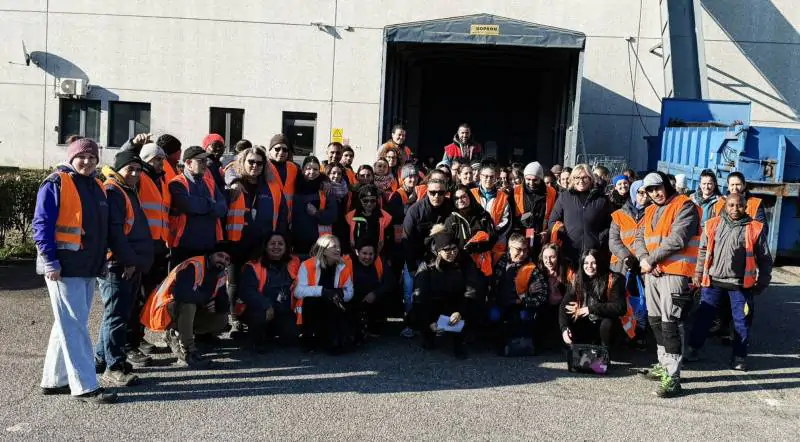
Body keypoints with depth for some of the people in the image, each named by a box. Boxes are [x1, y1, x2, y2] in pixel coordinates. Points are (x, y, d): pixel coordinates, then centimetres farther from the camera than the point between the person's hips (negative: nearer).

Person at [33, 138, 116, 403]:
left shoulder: (96, 186, 15)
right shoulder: (56, 183, -7)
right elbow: (42, 224, -11)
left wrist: (100, 260, 17)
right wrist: (50, 261, -17)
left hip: (89, 268, 8)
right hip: (63, 269, -8)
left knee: (68, 325, 15)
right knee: (74, 327, -6)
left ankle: (53, 380, 26)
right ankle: (85, 387, -3)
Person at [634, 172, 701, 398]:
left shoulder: (684, 206, -6)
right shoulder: (650, 212, 18)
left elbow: (677, 240, -16)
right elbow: (639, 239, 12)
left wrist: (650, 259, -12)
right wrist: (643, 259, -8)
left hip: (674, 272, -8)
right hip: (652, 272, 8)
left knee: (670, 323, -11)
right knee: (655, 320, 15)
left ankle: (672, 377, -10)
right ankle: (664, 364, 30)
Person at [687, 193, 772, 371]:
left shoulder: (754, 229, -3)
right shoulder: (712, 225, 1)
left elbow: (764, 259, 5)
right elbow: (703, 251, 10)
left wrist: (762, 282, 6)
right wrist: (698, 274, 10)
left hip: (740, 284, -1)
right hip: (713, 281, 1)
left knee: (742, 321, 6)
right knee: (703, 316, 8)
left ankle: (739, 357, 20)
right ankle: (693, 348, 21)